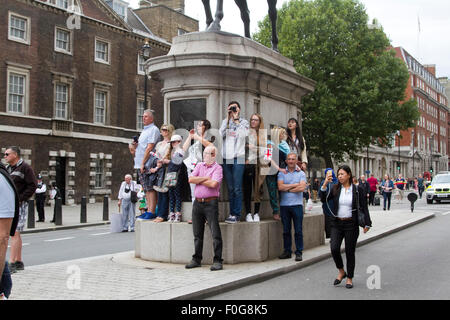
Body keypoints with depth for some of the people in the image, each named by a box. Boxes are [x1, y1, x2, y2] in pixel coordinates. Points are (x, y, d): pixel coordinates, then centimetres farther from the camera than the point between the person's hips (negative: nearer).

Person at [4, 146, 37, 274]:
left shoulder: (25, 167, -9)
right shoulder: (8, 168, 16)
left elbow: (33, 186, -14)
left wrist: (19, 199, -18)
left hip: (19, 205, -8)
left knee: (14, 233, -11)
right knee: (16, 233, 11)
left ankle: (11, 263, -11)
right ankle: (19, 262, 17)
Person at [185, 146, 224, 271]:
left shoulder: (217, 168, 0)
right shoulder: (199, 166, 15)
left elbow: (214, 184, -17)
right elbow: (191, 179, 1)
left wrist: (199, 180, -3)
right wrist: (206, 178, -6)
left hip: (210, 203, -5)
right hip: (197, 203, 5)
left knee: (215, 233, -6)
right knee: (197, 233, 11)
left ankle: (217, 261, -1)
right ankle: (197, 259, 20)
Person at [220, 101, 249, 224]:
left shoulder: (244, 122, 8)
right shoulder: (225, 121, 16)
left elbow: (242, 135, -11)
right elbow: (221, 134, -2)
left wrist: (236, 119, -5)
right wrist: (228, 118, -3)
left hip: (238, 158, -3)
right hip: (226, 158, 3)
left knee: (237, 188, -7)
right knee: (230, 188, 5)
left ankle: (236, 215, -5)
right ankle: (232, 213, 10)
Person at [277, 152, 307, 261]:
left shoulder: (301, 173, 7)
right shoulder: (282, 173, 8)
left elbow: (302, 187, -9)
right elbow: (280, 187, -7)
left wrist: (287, 188, -6)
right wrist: (295, 185, -7)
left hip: (297, 204, -1)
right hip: (284, 205, 1)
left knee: (298, 230, -1)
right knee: (286, 230, 7)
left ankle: (299, 252, 6)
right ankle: (287, 251, 16)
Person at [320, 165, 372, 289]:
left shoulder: (358, 189, -1)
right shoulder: (335, 188, 5)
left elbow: (364, 207, -1)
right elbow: (324, 200, -6)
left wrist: (367, 223, -8)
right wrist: (325, 184, -14)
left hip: (351, 224, -2)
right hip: (337, 224, 2)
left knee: (350, 251, 4)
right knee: (334, 248, -11)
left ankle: (350, 278, 20)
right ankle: (341, 272, 14)